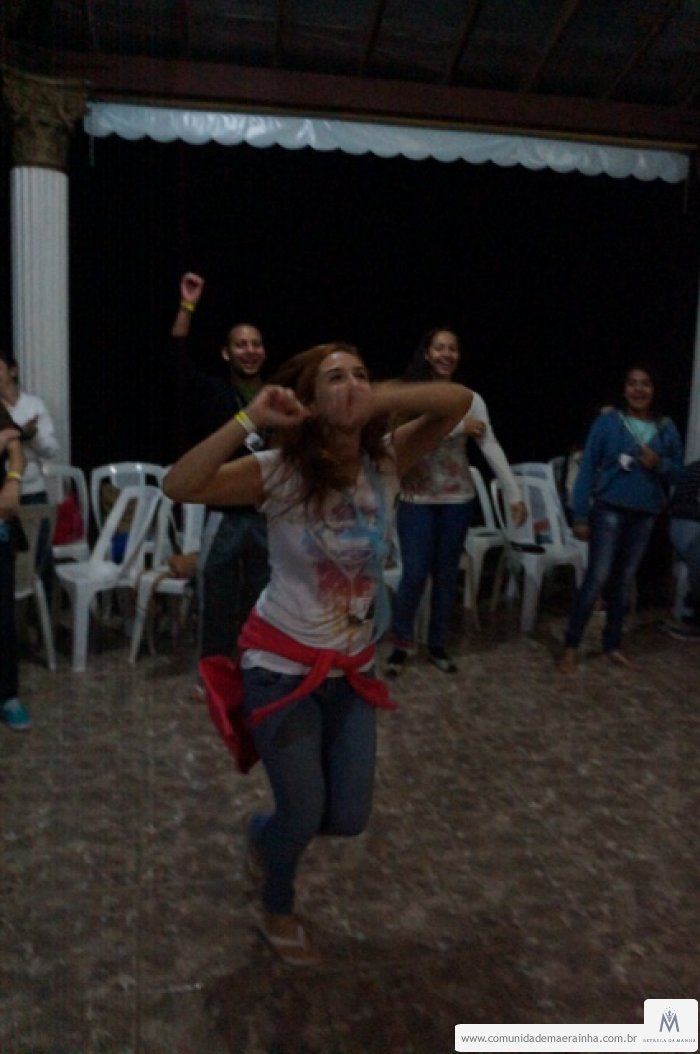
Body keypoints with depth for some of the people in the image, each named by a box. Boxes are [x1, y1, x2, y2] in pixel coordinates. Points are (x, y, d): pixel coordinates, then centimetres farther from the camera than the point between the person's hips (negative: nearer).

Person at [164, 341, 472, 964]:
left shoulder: (386, 463, -7)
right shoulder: (280, 472, -18)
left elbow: (460, 402, -15)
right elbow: (179, 487, -30)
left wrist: (382, 400, -28)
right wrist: (251, 420, -32)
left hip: (352, 671, 5)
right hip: (282, 668, -4)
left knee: (349, 817, 11)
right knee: (304, 813, 6)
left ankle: (265, 834, 47)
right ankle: (278, 911, 42)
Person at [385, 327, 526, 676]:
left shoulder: (471, 399, 1)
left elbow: (492, 447, -5)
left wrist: (514, 494, -11)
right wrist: (457, 426, -21)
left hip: (457, 498, 3)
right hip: (417, 499, -2)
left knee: (446, 574, 11)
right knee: (414, 574, -4)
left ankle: (437, 645, 27)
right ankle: (401, 643, 17)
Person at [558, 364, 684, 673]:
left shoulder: (667, 429, 6)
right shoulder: (607, 422, -5)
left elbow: (678, 471, 12)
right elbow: (587, 469, -7)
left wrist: (660, 464, -12)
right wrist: (580, 516, -11)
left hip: (645, 515, 4)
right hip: (608, 510, -4)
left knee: (624, 581, 12)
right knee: (598, 578, -9)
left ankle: (612, 644, 23)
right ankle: (571, 646, 1)